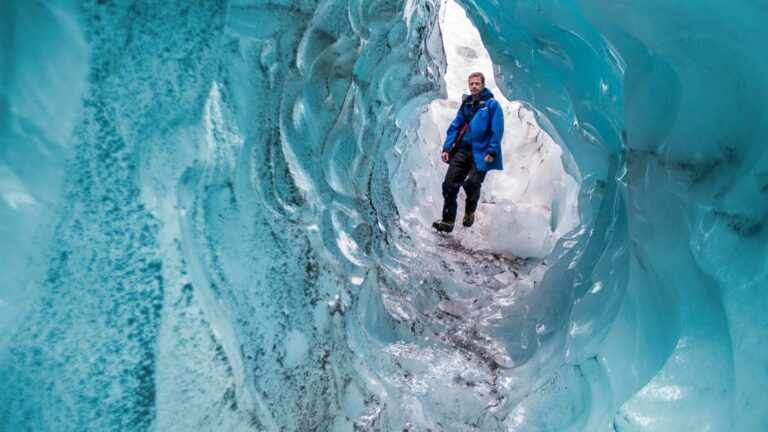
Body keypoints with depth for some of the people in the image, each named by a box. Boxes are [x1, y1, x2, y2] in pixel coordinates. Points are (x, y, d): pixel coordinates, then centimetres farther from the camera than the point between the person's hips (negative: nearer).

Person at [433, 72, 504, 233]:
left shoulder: (492, 104, -2)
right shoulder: (466, 104, 14)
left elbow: (497, 130, -9)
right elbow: (455, 127, 13)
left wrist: (492, 152, -16)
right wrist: (446, 148, 5)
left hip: (480, 154, -5)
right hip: (461, 151, 5)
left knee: (472, 184, -5)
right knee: (449, 184, -4)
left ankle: (470, 213, 26)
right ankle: (447, 221, 4)